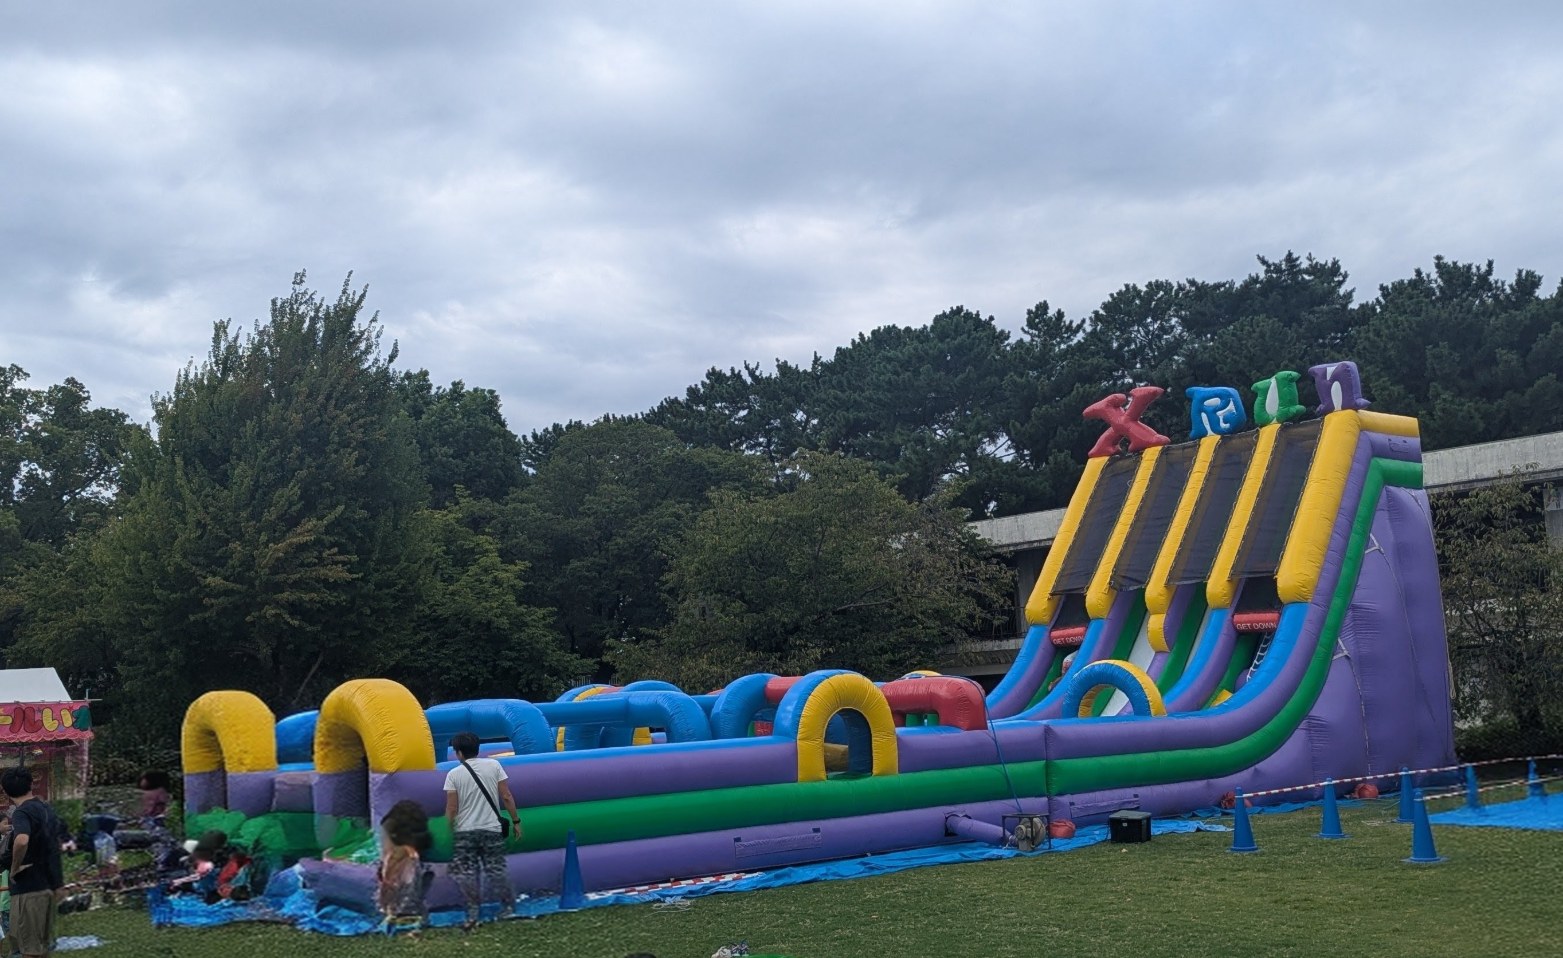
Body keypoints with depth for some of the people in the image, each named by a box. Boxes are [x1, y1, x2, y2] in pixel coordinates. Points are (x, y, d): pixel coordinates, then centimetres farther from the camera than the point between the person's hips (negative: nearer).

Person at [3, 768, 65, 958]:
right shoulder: (47, 809, 12)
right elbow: (63, 839, 23)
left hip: (30, 886, -8)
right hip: (50, 884, 8)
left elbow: (21, 841, -36)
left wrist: (15, 868, -20)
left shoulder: (22, 812, -15)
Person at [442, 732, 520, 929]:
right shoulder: (494, 765, -1)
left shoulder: (454, 774, -5)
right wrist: (516, 821, 5)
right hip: (492, 829, 2)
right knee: (497, 870, 12)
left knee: (466, 874, 6)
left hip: (464, 832, -2)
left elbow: (451, 809, -6)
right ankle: (509, 906, 19)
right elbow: (506, 797, -2)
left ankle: (472, 915, 3)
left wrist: (445, 833, 4)